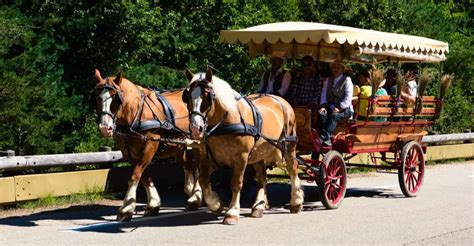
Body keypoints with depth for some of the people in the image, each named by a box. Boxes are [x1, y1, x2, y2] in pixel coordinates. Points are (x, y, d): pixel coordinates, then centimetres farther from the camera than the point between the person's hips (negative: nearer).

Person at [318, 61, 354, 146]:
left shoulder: (347, 80, 2)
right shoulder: (328, 80, 17)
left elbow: (348, 97, -8)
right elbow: (324, 94, 11)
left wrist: (339, 108, -18)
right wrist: (323, 106, -8)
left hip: (344, 109, -4)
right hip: (330, 108, 4)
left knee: (334, 116, -35)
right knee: (321, 114, -27)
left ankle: (324, 137, -42)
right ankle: (326, 139, -37)